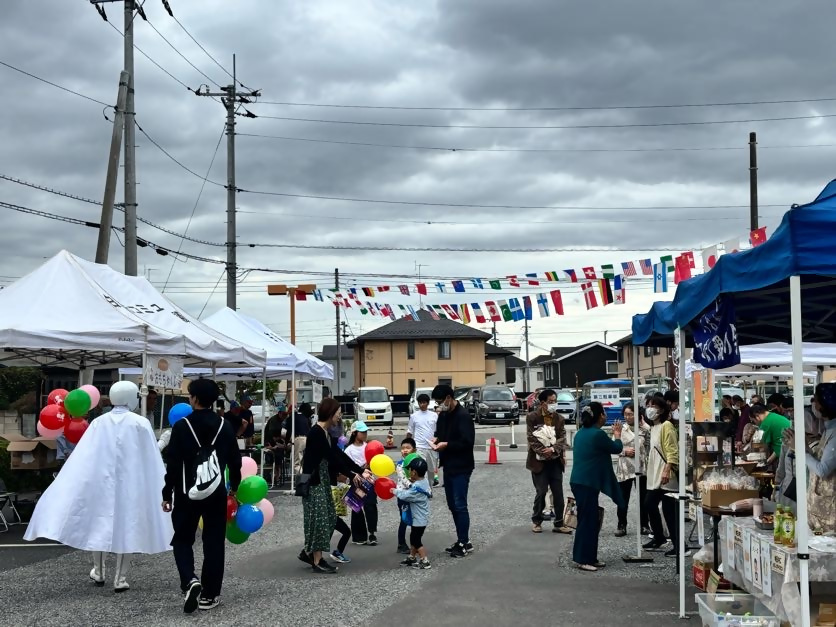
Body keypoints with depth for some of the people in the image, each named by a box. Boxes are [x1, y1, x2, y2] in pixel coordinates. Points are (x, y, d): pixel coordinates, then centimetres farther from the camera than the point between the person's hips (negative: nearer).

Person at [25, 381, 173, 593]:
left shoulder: (99, 422, 0)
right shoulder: (140, 423, -6)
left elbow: (83, 458, -3)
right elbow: (151, 459, -4)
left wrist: (68, 483, 1)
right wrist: (160, 487, 6)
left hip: (101, 479, 2)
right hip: (130, 482, -2)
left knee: (99, 522, 18)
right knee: (127, 525, 3)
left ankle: (99, 571, 28)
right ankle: (120, 578, 0)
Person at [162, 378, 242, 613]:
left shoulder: (181, 426, -10)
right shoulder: (224, 426, 0)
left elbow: (172, 463, -10)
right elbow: (235, 460, 6)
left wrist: (167, 493, -2)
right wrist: (234, 485, 23)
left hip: (187, 493, -2)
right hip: (216, 493, 2)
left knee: (182, 540, 11)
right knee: (214, 543, 8)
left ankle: (190, 580, -13)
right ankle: (209, 595, 9)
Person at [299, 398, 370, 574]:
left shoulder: (325, 433, 10)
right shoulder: (316, 433, -19)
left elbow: (339, 454, 12)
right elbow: (332, 457, -20)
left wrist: (361, 471, 8)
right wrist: (351, 475, -14)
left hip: (322, 479, 10)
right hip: (313, 481, -10)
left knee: (329, 518, 12)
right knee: (319, 518, -5)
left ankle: (308, 552, 23)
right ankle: (317, 561, 2)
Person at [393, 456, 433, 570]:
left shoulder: (417, 488, -27)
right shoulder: (424, 481, 2)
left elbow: (404, 496, -22)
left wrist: (395, 491, -7)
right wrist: (412, 483, -1)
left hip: (419, 519, -10)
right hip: (418, 518, 10)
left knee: (417, 541, -1)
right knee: (413, 538, 21)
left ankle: (425, 562, 3)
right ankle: (412, 558, 33)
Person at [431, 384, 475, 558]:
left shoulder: (463, 415, -17)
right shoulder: (443, 415, 9)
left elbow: (467, 442, -22)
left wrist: (446, 444, -22)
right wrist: (437, 438, 1)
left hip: (461, 467, -9)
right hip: (448, 466, 9)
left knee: (460, 505, -6)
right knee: (452, 505, 13)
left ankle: (465, 543, 1)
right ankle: (461, 540, 21)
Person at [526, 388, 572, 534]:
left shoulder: (559, 418, 8)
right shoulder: (532, 417, -4)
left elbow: (562, 438, 0)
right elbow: (531, 438, -10)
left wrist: (553, 449, -18)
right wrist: (542, 452, -20)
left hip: (555, 460, 4)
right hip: (539, 460, -4)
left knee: (558, 493, 3)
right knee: (541, 492, -2)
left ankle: (559, 524, 10)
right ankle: (536, 521, 16)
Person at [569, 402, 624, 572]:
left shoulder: (582, 433, 12)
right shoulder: (597, 434, -17)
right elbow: (617, 448, -1)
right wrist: (617, 435, 13)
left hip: (580, 482, 10)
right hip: (587, 484, -10)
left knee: (591, 520, 15)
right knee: (587, 521, -4)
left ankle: (590, 558, 19)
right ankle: (582, 560, 0)